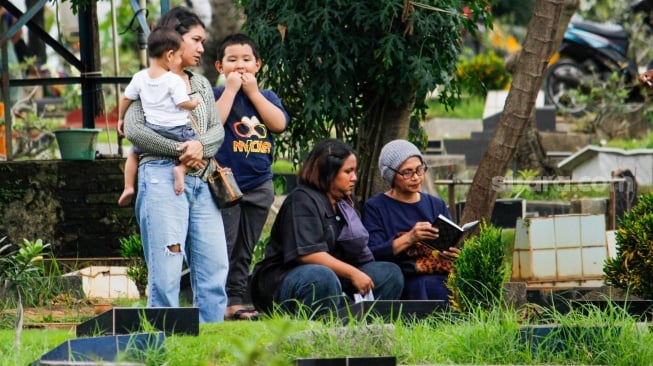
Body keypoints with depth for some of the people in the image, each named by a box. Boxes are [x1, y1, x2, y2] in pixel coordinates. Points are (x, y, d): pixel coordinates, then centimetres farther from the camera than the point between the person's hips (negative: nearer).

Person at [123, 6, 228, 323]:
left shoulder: (201, 84, 23)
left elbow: (217, 129, 12)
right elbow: (133, 129, -10)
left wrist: (200, 146, -11)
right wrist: (180, 150, -12)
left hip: (201, 182, 7)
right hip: (162, 178, -7)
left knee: (215, 267, 0)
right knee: (166, 270, -9)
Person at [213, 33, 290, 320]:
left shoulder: (267, 96, 13)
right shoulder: (218, 95, 1)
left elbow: (279, 124, -6)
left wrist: (252, 91, -6)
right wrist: (231, 89, -13)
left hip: (259, 183, 5)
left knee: (244, 251, 8)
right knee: (223, 246, -10)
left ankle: (235, 301, 13)